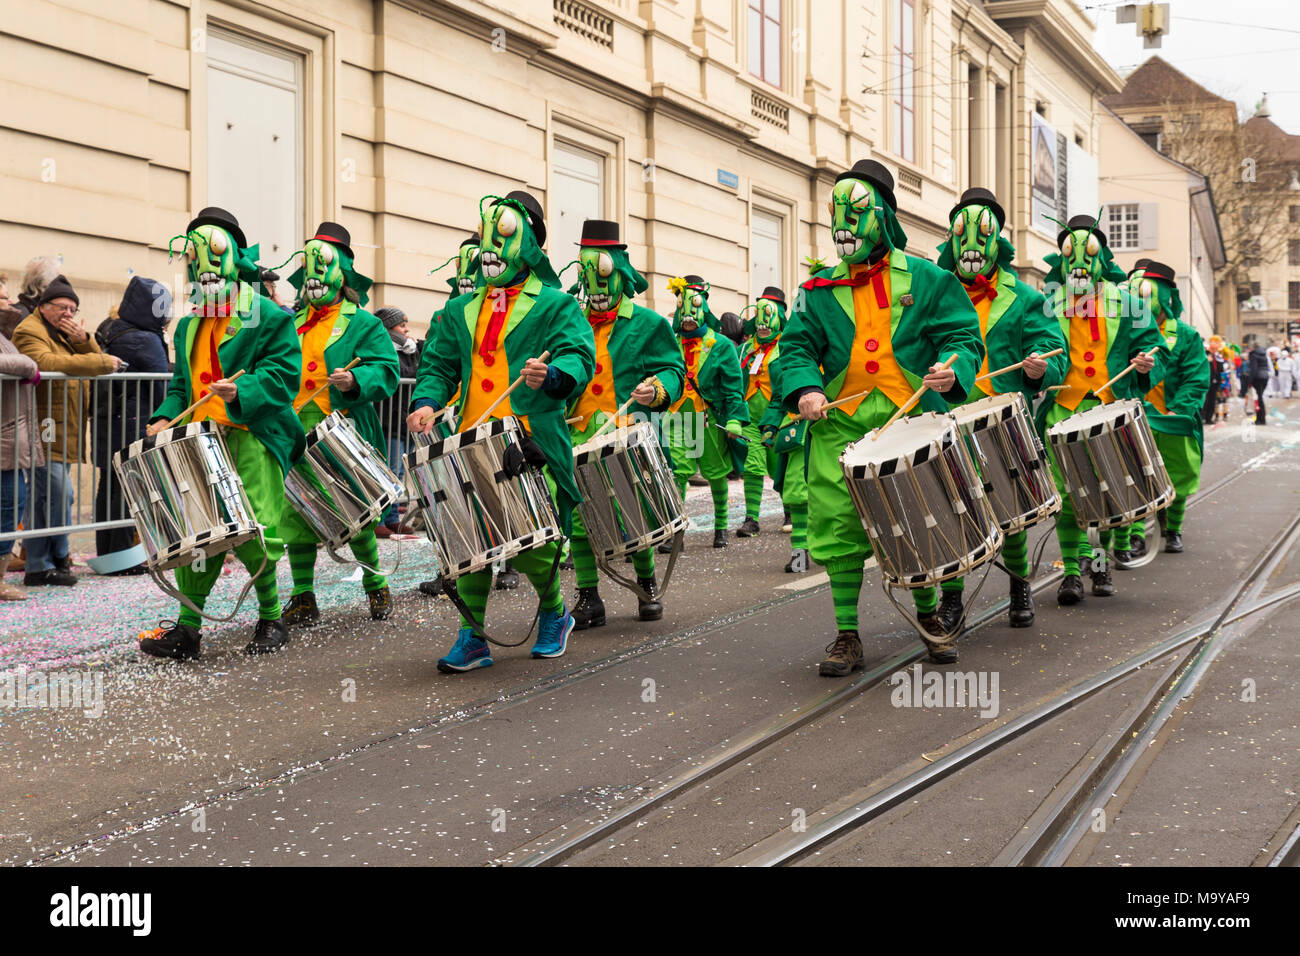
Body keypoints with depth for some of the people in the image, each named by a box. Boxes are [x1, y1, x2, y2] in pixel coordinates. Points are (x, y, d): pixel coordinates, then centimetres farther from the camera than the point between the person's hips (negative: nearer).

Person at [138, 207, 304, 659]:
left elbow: (284, 372, -8)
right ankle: (187, 628, 5)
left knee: (253, 533, -10)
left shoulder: (268, 317, 1)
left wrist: (240, 391, -24)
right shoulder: (189, 326, 23)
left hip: (252, 439, -6)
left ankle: (271, 618, 10)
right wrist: (166, 417, 7)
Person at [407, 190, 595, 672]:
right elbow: (439, 363, 19)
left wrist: (550, 376, -29)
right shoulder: (460, 310, 21)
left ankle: (553, 613, 23)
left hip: (530, 442, -4)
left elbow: (579, 356, -7)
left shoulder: (554, 305, 6)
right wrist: (427, 401, -2)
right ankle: (472, 637, 6)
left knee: (530, 542, -5)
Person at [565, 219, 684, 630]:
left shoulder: (648, 325, 8)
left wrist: (657, 389, -15)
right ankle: (588, 599, 5)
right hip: (579, 438, 3)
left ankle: (647, 585, 21)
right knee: (578, 515, -3)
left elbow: (673, 370, 5)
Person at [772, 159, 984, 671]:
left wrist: (952, 369, -18)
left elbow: (963, 336, 4)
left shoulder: (927, 280, 8)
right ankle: (846, 635, 6)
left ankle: (928, 614, 27)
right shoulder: (820, 291, 13)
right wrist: (804, 389, -13)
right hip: (842, 423, 1)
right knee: (838, 526, -5)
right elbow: (796, 348, 8)